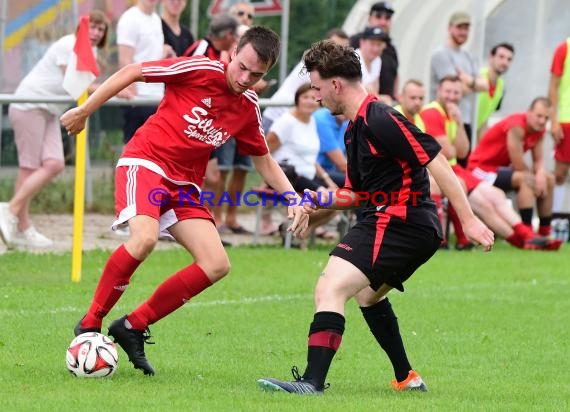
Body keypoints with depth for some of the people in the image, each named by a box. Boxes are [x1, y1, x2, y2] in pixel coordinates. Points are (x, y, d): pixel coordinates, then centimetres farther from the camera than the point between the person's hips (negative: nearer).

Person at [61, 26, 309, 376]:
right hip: (145, 162, -7)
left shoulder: (249, 108, 6)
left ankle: (133, 326, 2)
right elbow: (131, 72, -7)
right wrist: (85, 111, -4)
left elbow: (264, 161, 19)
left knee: (217, 265, -8)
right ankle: (90, 325, -17)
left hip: (184, 184, 7)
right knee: (145, 238, -33)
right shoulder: (200, 70, -13)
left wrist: (293, 198, 3)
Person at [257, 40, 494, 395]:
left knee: (330, 289, -22)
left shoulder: (380, 120, -16)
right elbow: (362, 192, 26)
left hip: (397, 221, -11)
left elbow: (436, 162, -19)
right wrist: (325, 200, 8)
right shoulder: (355, 129, 17)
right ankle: (407, 378, 41)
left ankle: (312, 381, -35)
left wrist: (469, 219, -22)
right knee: (367, 295, 34)